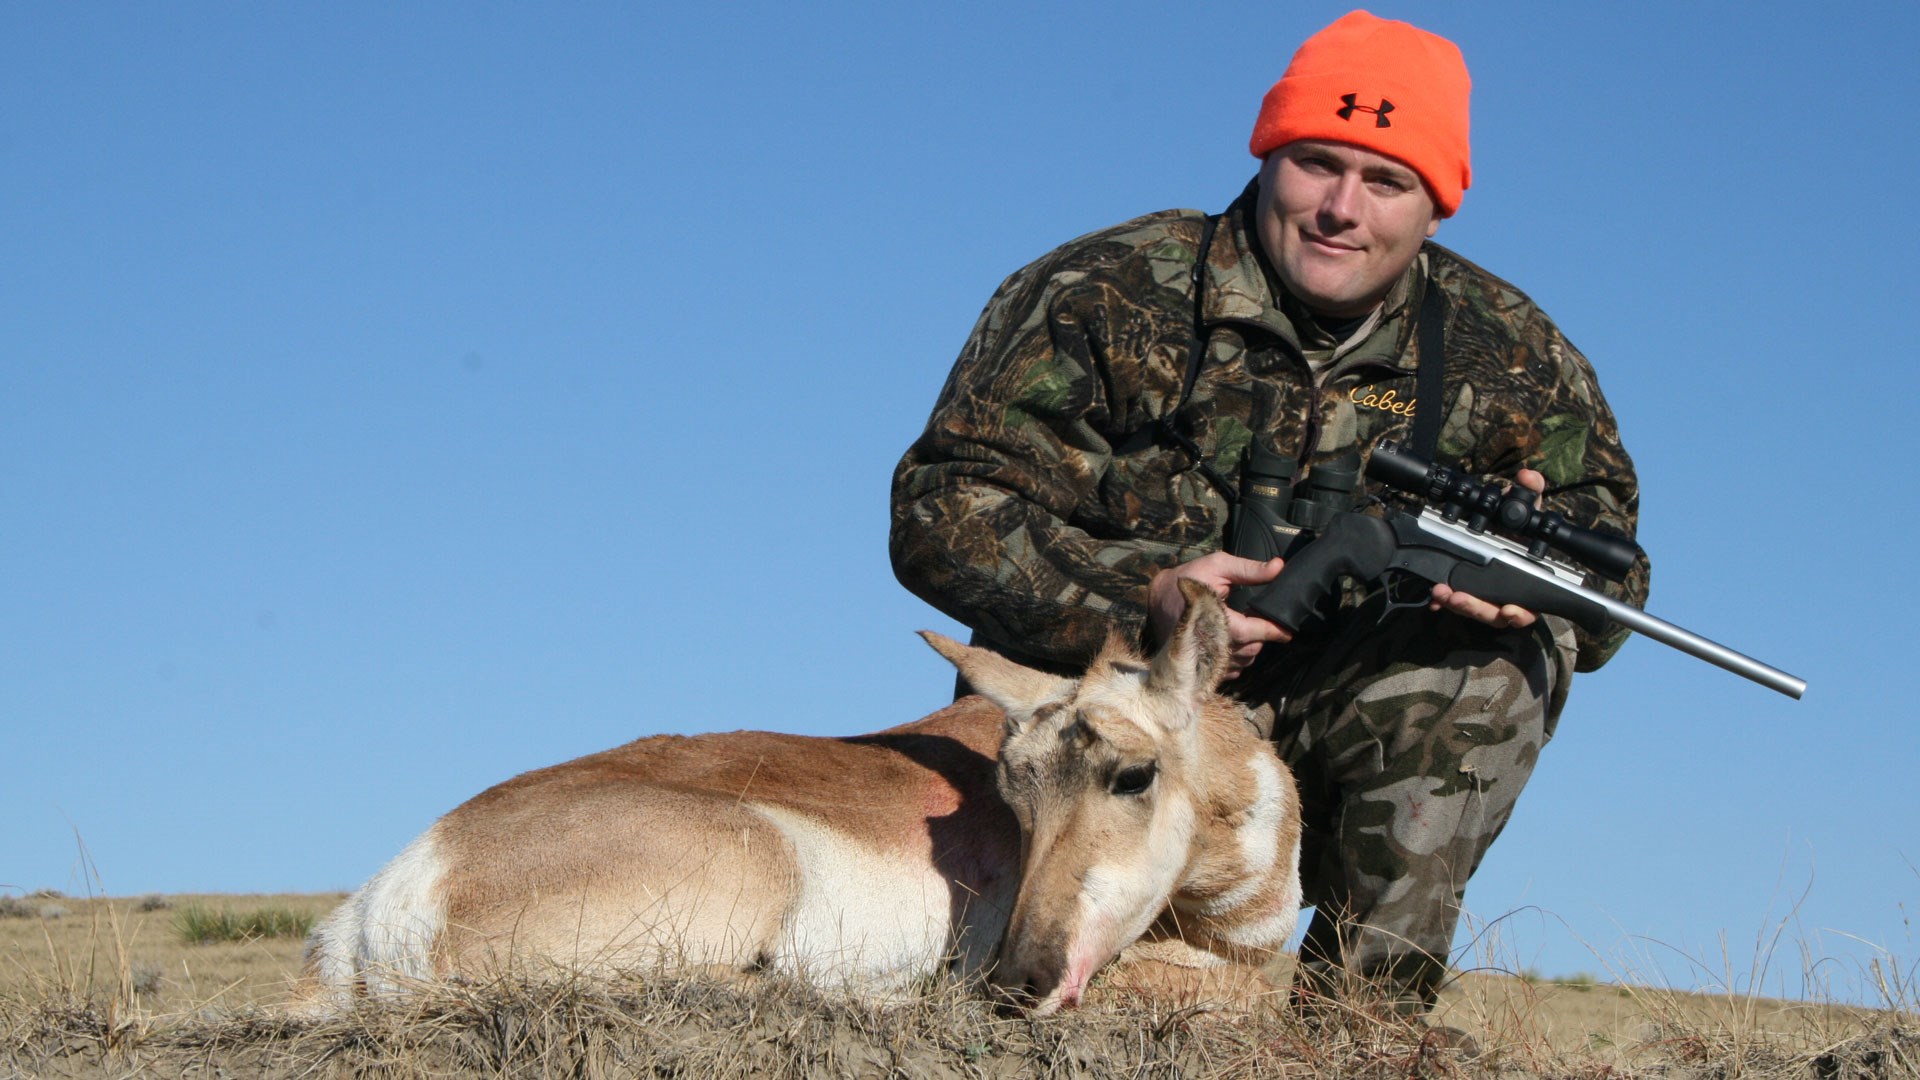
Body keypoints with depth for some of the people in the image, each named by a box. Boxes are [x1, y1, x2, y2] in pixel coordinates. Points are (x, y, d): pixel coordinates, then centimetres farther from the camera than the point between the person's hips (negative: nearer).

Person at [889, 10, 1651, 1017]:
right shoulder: (1106, 298, -12)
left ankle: (1360, 998, -15)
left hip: (1329, 736, 4)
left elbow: (1612, 566, 1)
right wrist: (1140, 602, -32)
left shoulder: (1503, 354, -2)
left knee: (1511, 650, -21)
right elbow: (939, 513, -16)